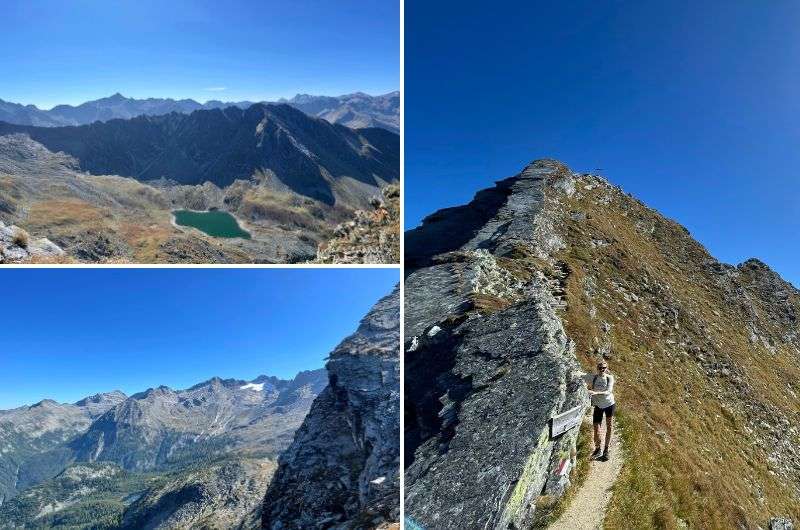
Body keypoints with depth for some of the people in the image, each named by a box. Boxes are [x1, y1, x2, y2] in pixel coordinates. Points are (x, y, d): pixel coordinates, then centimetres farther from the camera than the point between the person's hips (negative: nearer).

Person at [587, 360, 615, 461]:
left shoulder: (609, 378, -16)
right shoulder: (593, 378, -12)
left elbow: (608, 391, -26)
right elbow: (589, 389, -3)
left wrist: (596, 393, -40)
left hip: (609, 404, 0)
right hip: (598, 406, 1)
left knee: (609, 427, 10)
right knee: (596, 429, -2)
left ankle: (606, 450, 26)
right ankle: (598, 449, 19)